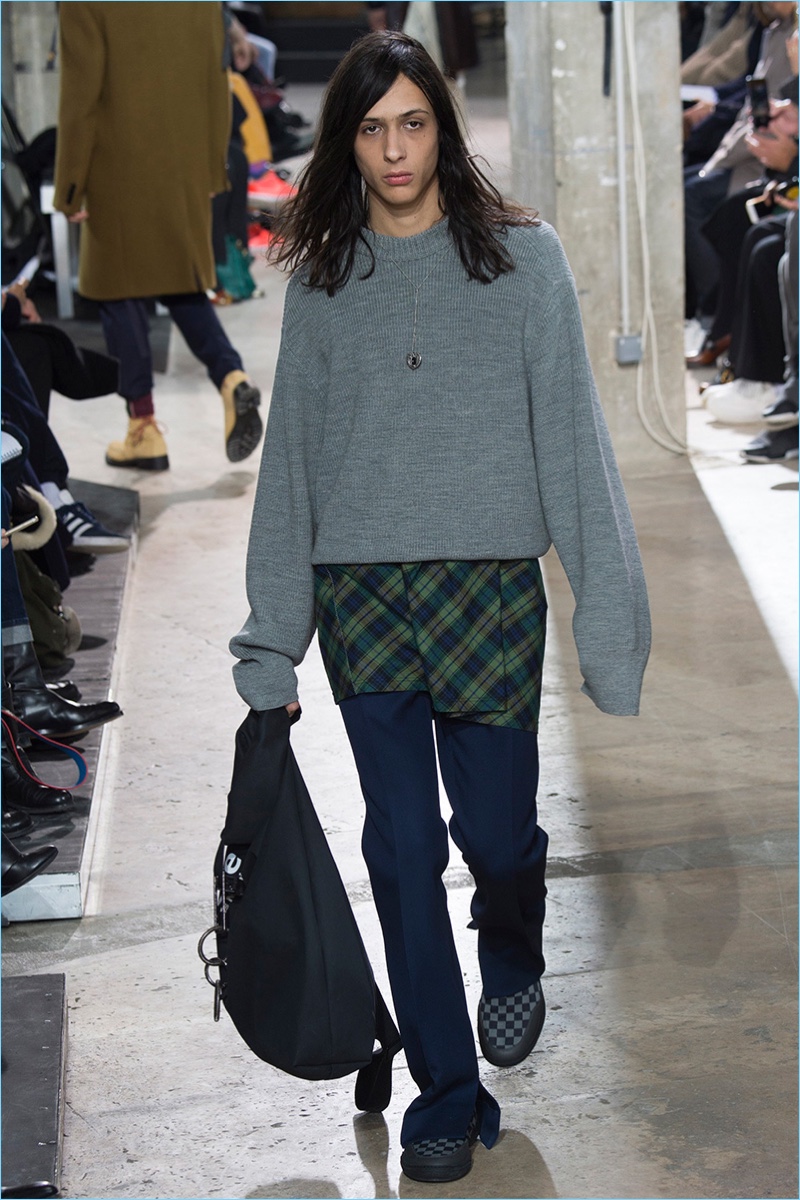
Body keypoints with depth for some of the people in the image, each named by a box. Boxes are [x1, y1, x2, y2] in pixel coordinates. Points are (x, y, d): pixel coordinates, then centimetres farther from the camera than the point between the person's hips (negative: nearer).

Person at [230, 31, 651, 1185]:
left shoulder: (523, 257, -1)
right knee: (402, 852, 3)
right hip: (361, 599, 2)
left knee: (497, 831, 5)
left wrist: (610, 613, -9)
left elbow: (572, 438, -3)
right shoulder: (321, 279, 6)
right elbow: (292, 458, 7)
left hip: (489, 589, -2)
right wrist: (270, 645, 4)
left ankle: (513, 964, 41)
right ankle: (445, 1096, 16)